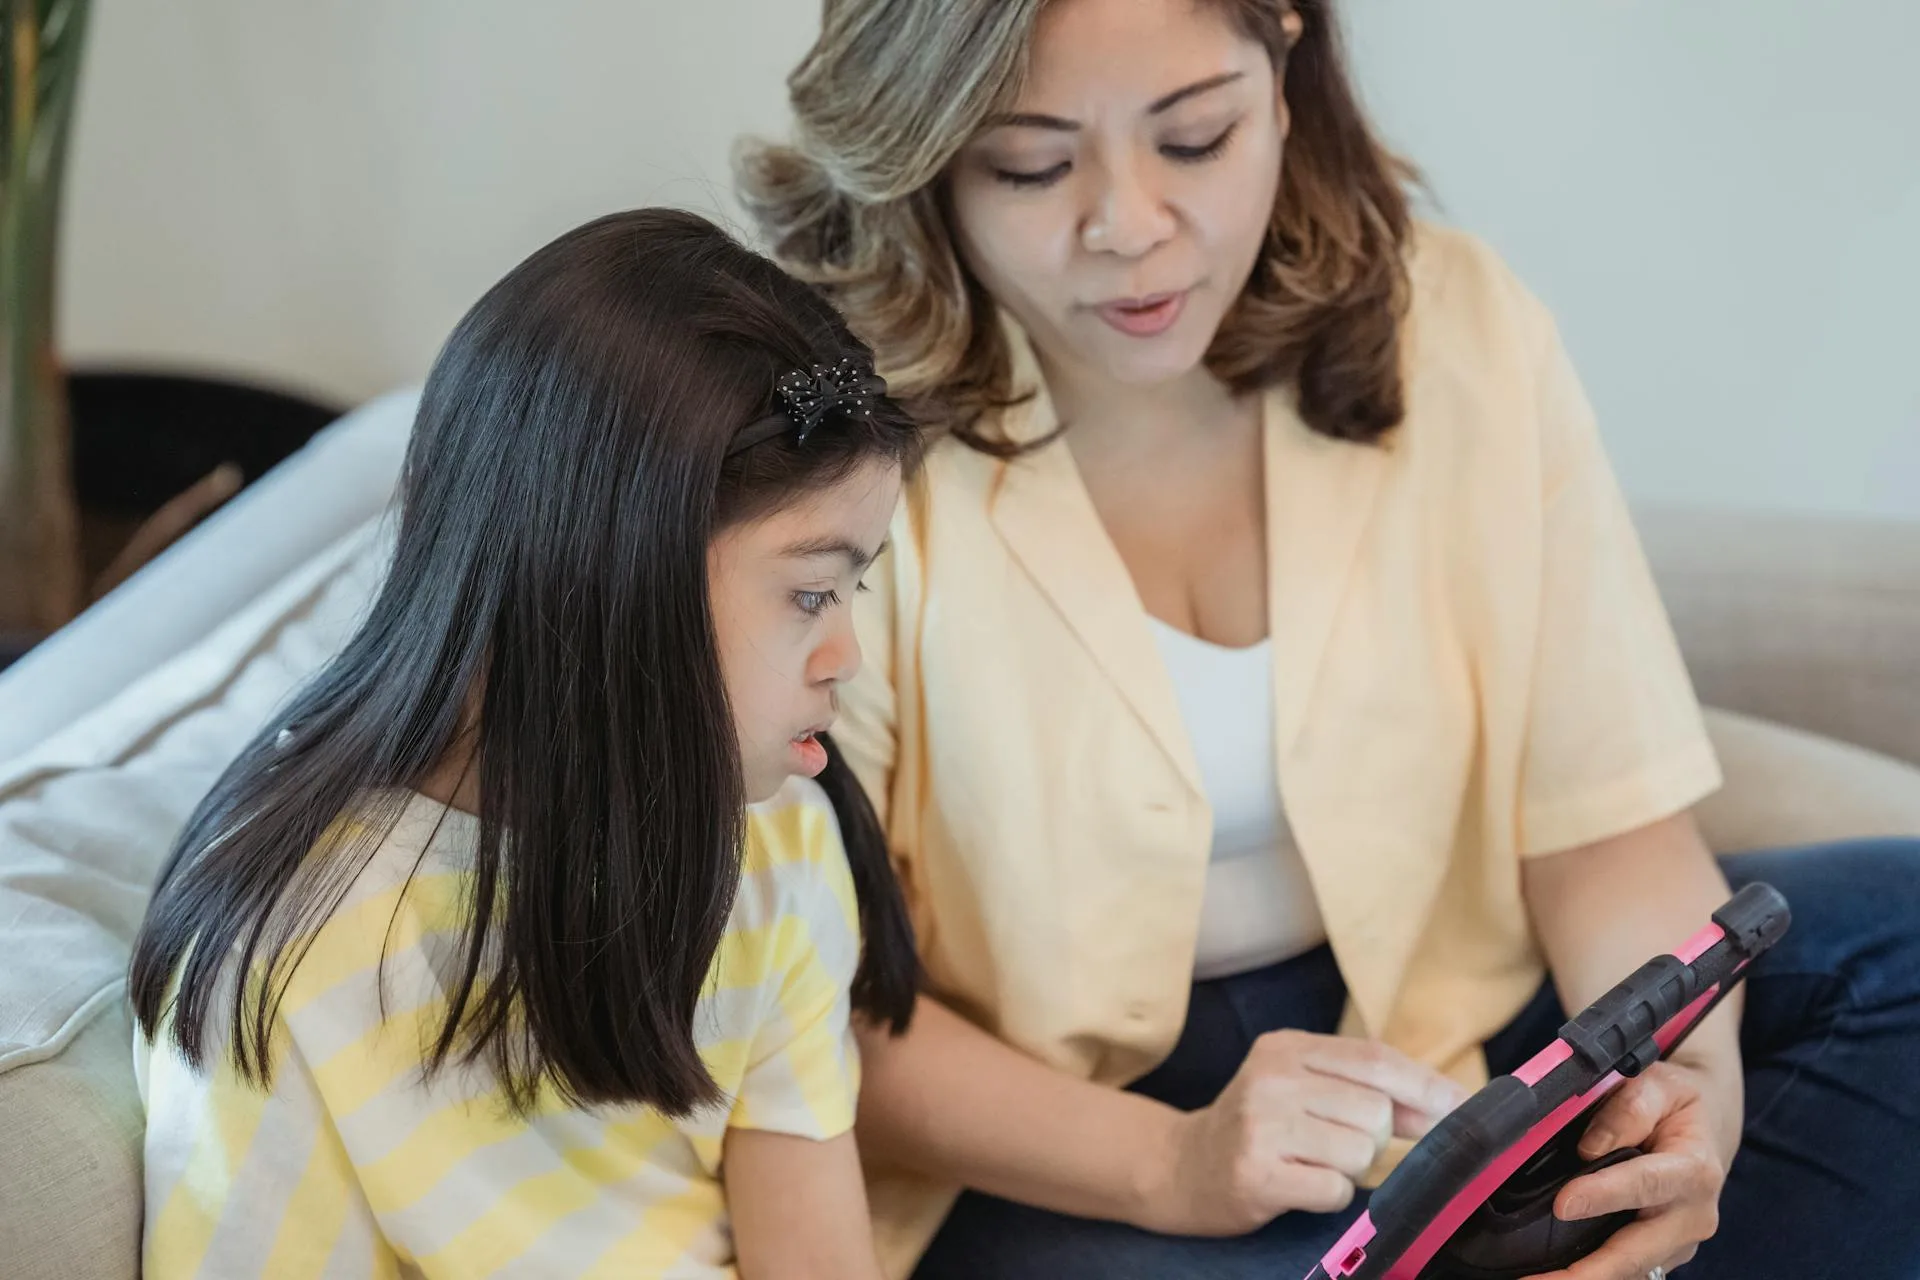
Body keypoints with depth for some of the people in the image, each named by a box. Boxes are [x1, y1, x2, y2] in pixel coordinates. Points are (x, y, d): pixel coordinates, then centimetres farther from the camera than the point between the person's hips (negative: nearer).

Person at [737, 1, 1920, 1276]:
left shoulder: (1462, 333, -7)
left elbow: (1606, 814, -6)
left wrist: (1683, 1080, -27)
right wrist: (1169, 1165, -30)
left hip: (1438, 1015, 5)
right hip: (1043, 1150, -4)